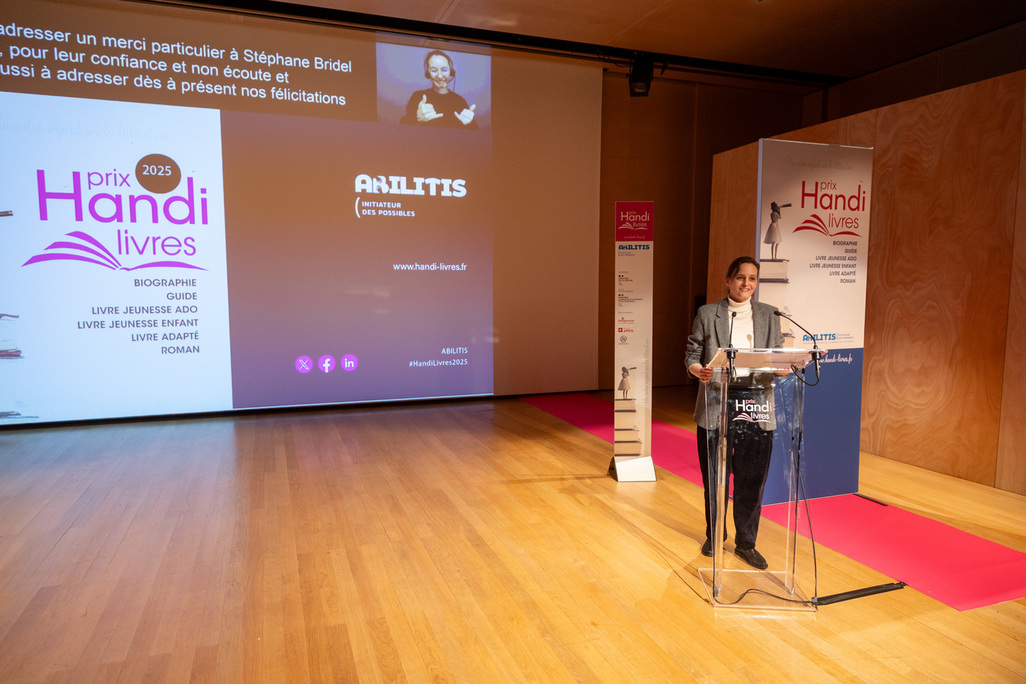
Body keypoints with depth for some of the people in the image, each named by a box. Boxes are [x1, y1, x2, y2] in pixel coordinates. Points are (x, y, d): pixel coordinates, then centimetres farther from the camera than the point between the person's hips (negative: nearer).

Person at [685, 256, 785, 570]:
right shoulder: (707, 314, 4)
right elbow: (692, 355, 1)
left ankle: (746, 543, 22)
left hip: (756, 404, 2)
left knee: (752, 478, 6)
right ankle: (714, 536, 29)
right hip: (716, 405, -1)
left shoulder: (768, 315, 11)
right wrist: (699, 370, -20)